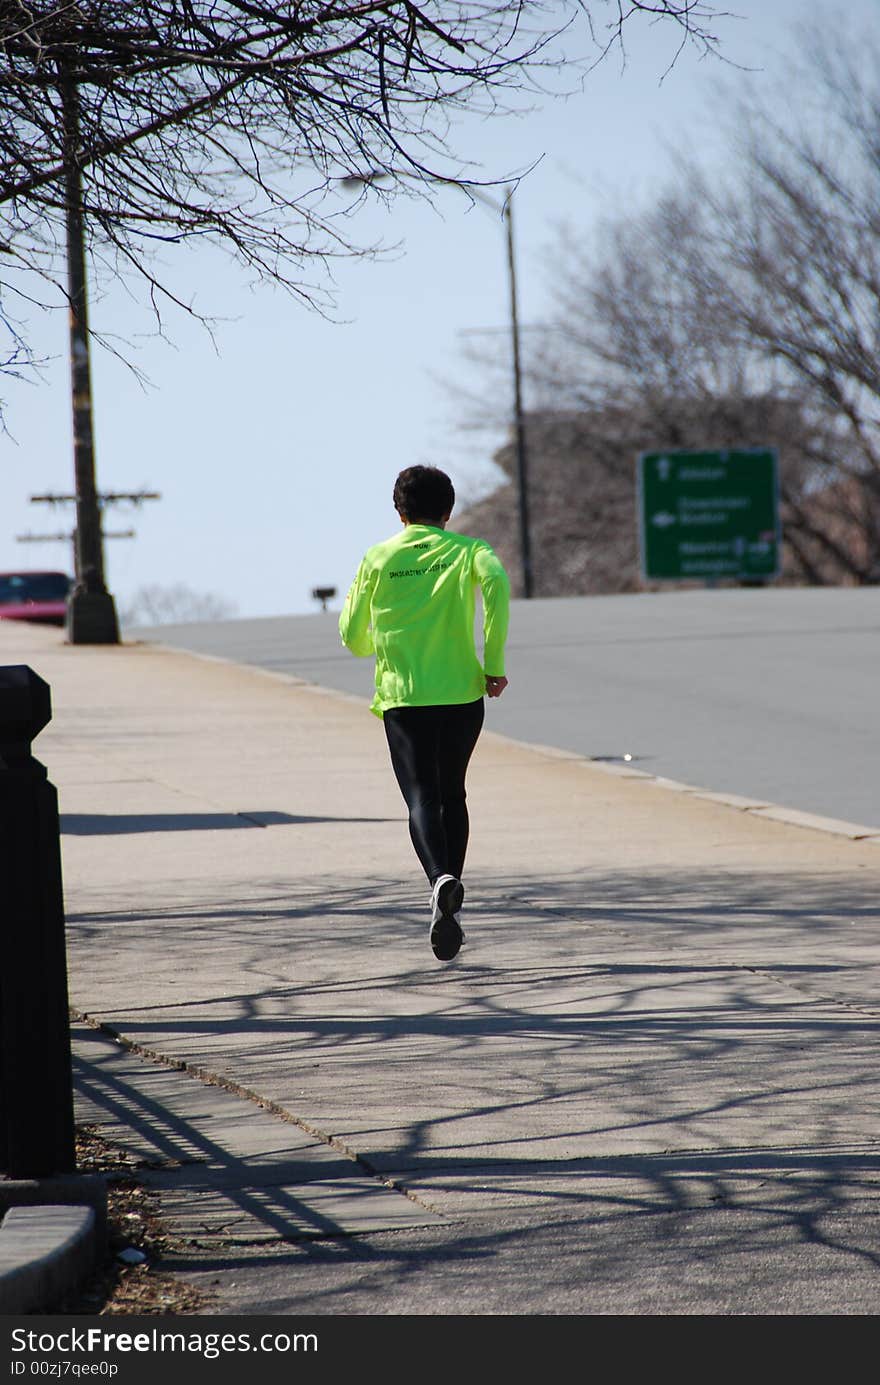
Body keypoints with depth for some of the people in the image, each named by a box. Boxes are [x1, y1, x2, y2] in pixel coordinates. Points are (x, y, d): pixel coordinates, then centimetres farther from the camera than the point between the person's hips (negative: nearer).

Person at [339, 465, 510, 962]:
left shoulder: (379, 558, 8)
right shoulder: (467, 549, 5)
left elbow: (353, 637, 12)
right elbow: (497, 583, -17)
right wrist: (495, 664, -12)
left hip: (402, 698, -1)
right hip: (463, 693, 1)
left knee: (422, 797, -6)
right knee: (453, 796, 18)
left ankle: (442, 880, -34)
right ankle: (452, 906, 17)